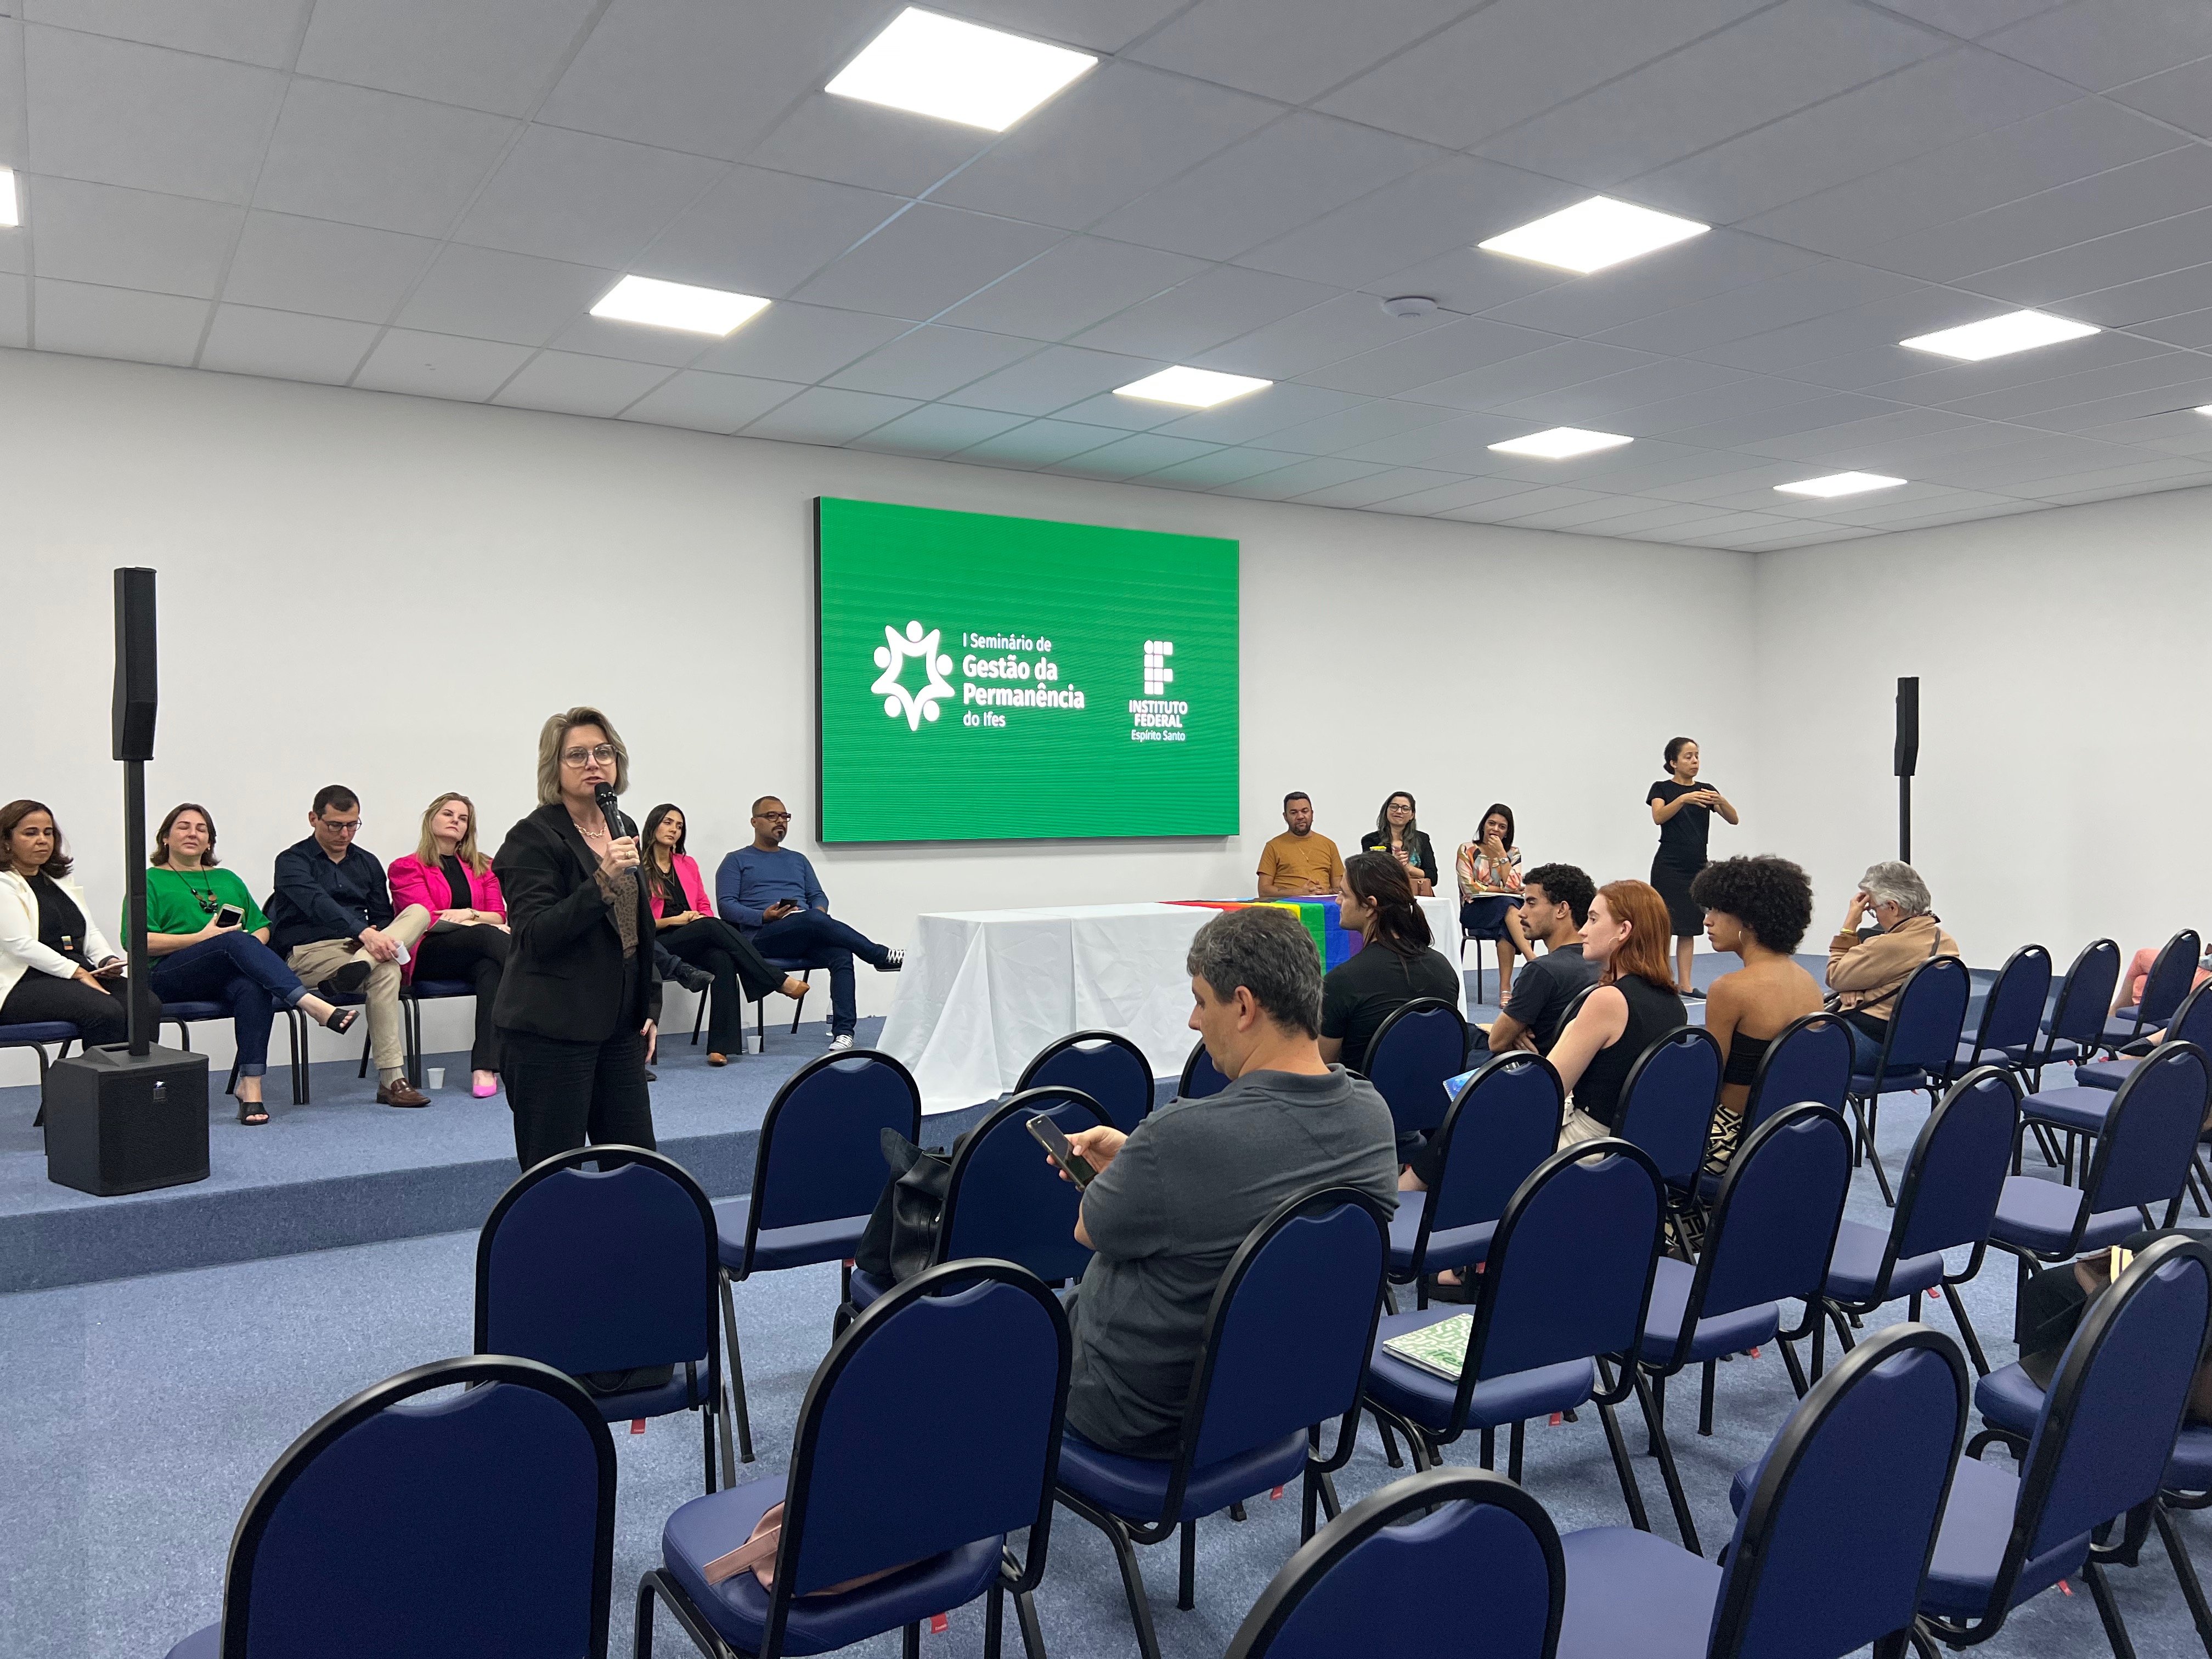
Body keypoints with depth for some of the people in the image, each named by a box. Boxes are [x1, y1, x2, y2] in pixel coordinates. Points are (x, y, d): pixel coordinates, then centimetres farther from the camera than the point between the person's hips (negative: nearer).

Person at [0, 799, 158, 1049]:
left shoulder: (63, 880, 24)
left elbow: (91, 933, 22)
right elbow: (21, 945, -12)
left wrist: (107, 960, 0)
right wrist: (79, 973, -19)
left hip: (83, 973, 7)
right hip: (26, 983, -7)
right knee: (106, 1012, -34)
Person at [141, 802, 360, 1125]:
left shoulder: (228, 879, 28)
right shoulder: (151, 881, 14)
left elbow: (262, 928, 23)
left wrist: (251, 945, -2)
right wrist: (202, 938, -11)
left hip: (228, 976, 4)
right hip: (172, 975, -4)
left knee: (254, 989, -35)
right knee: (237, 941, -35)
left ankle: (250, 1085, -41)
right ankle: (314, 1005, -50)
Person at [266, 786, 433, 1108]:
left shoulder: (367, 863, 19)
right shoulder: (293, 861, -1)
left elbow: (382, 916, 21)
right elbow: (316, 903, -20)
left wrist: (380, 939, -5)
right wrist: (364, 933, -35)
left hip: (358, 945, 6)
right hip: (309, 951, -6)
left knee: (419, 912, -19)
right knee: (385, 972, -34)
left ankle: (358, 966, -43)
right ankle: (391, 1081, -34)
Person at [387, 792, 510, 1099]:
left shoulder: (483, 867, 24)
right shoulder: (406, 868, 12)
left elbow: (499, 917, 12)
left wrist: (468, 914, -10)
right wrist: (485, 926, -11)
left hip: (474, 957, 3)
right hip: (427, 954, -3)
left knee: (491, 968, -35)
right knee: (489, 937, -33)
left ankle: (485, 1067, -44)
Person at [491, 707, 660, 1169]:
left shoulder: (623, 829, 12)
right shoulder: (532, 838, -9)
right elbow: (535, 936, -18)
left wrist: (650, 1006, 16)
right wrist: (601, 881, -27)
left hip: (618, 1026, 7)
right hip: (551, 1030, -7)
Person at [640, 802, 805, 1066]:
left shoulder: (688, 864, 19)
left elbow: (705, 907, 22)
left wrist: (701, 918, -1)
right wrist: (674, 920, -9)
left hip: (695, 945, 5)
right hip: (658, 947, -5)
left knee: (722, 959, -31)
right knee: (713, 927, -32)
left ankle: (720, 1045, -39)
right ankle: (779, 981, -29)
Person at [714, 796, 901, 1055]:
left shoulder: (798, 859, 29)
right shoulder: (736, 861, 14)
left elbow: (818, 896, 23)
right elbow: (726, 905, 2)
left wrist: (821, 911, -2)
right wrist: (764, 916, -15)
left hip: (808, 937, 4)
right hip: (764, 936, -4)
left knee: (841, 951, -31)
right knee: (813, 920, -36)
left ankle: (843, 1031, -39)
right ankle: (882, 957, -31)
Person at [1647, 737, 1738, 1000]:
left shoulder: (1706, 790, 9)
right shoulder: (1662, 789, -2)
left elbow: (1734, 819, -2)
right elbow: (1659, 817, -22)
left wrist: (1720, 801, -22)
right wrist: (1684, 799, -37)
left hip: (1697, 867, 5)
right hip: (1668, 867, -4)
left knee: (1689, 928, 6)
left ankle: (1685, 984, 9)